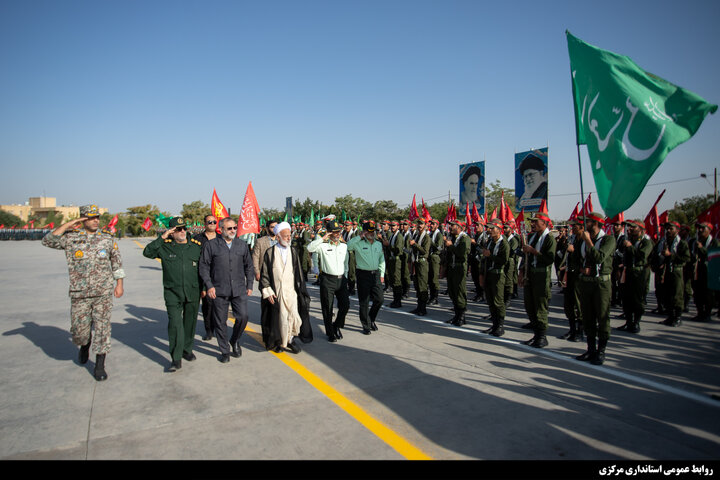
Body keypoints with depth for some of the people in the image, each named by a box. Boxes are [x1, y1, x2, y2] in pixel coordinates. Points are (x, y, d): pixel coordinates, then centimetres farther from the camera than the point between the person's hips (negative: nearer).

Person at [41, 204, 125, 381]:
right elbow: (47, 241, -12)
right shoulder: (71, 237, 2)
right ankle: (85, 345, 42)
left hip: (104, 293, 0)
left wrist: (119, 284, 6)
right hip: (79, 294, 0)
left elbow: (117, 262, 11)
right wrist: (68, 225, -13)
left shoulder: (107, 239, 5)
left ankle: (99, 366, 12)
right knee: (79, 330, 7)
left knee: (102, 328, 1)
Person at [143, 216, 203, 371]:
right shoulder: (165, 247, 2)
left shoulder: (197, 245, 5)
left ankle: (187, 350, 33)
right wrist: (162, 237, -14)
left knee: (190, 322, 14)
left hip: (193, 293, 2)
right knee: (175, 324, -7)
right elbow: (147, 252, -11)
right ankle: (176, 359, 0)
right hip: (172, 293, -2)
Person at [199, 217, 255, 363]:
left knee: (243, 317, -4)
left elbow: (248, 266, 15)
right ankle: (224, 351, 21)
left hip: (239, 290, 2)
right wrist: (209, 285, -7)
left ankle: (235, 341, 25)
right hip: (219, 291, -2)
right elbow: (204, 266, 1)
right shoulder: (211, 245, 1)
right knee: (221, 322, 5)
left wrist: (249, 285, 10)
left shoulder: (242, 244, 10)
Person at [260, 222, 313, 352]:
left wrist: (301, 289, 4)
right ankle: (279, 342, 23)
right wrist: (267, 291, -8)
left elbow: (298, 272, 9)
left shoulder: (293, 252, 7)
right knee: (279, 317, 4)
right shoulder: (270, 252, -2)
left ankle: (291, 339, 11)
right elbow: (264, 274, -1)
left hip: (291, 291, 2)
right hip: (276, 292, -2)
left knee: (293, 315, -8)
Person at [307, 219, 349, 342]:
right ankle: (330, 333, 19)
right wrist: (322, 238, -19)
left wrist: (345, 278, 15)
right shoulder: (323, 246, -3)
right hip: (327, 280, -4)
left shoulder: (344, 246, 11)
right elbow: (310, 248, -21)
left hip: (341, 279, 4)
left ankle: (337, 326, 26)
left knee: (345, 305, 1)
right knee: (327, 308, 3)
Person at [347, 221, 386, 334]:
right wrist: (360, 237, -17)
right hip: (363, 274, -4)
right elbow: (348, 246, -23)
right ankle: (366, 325, 16)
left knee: (379, 299, 5)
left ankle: (371, 319, 30)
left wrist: (382, 274, 11)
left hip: (376, 274, 4)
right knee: (364, 302, 2)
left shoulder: (379, 244, 12)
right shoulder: (359, 243, -4)